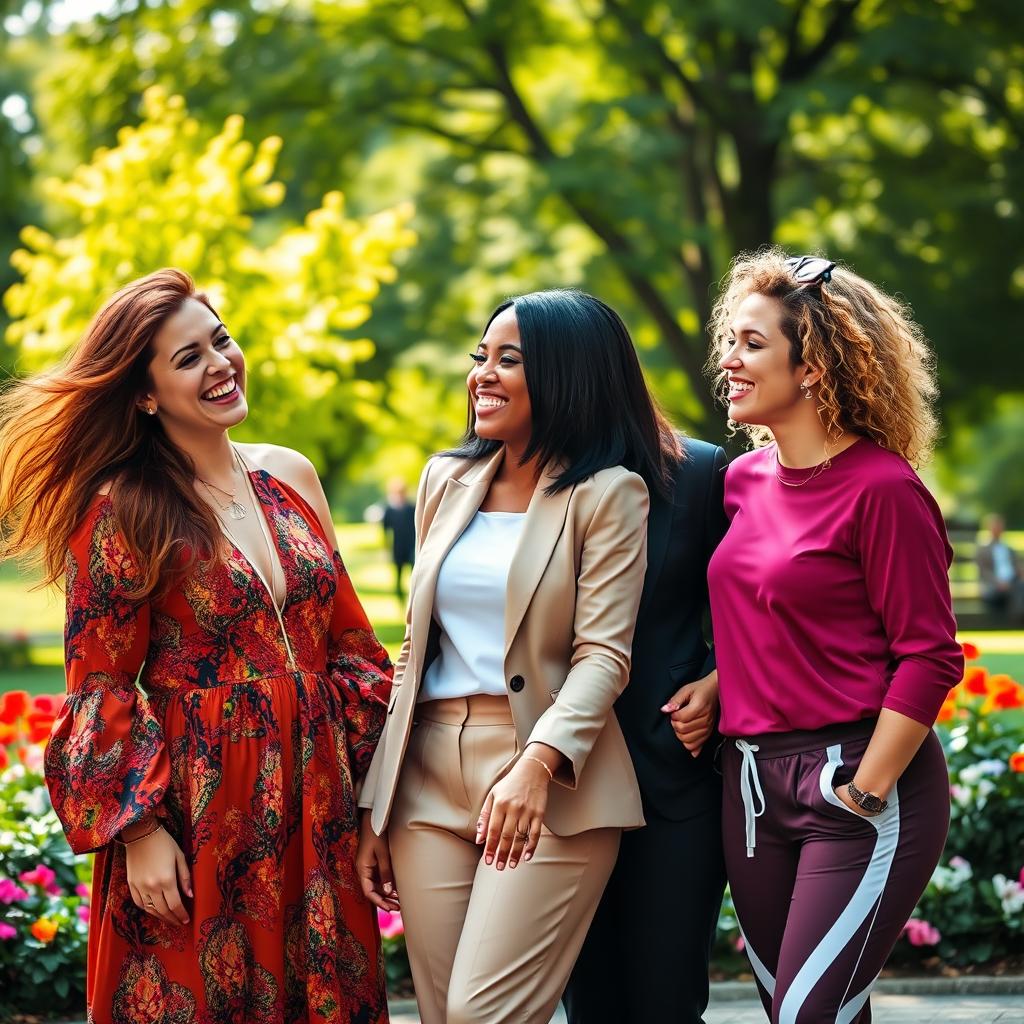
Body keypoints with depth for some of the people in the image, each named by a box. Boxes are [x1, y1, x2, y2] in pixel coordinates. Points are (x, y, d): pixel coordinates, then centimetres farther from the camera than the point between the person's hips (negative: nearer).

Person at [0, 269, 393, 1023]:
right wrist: (140, 832, -14)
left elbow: (348, 640, 12)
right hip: (199, 811, -5)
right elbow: (101, 688, -8)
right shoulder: (123, 511, -8)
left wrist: (371, 791, 8)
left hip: (312, 801, 5)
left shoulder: (290, 476, 8)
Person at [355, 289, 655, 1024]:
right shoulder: (447, 479, 14)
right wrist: (376, 806, 14)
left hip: (550, 786, -6)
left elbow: (603, 654, -10)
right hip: (430, 775, 6)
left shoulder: (606, 493, -2)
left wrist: (538, 764, -27)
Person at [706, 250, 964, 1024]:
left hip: (858, 777, -8)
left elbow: (929, 656, -14)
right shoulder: (745, 479, 9)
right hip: (752, 785, 8)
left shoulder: (881, 488, -13)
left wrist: (865, 794, -15)